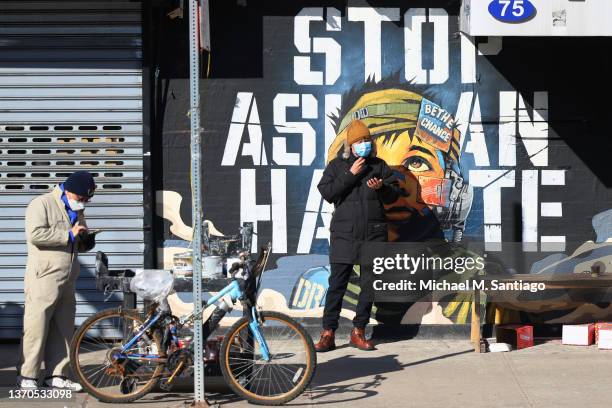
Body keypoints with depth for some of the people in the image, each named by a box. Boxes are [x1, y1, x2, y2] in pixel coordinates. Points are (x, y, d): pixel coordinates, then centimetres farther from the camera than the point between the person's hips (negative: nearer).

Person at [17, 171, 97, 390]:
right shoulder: (42, 204, -5)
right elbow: (35, 234, -21)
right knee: (36, 327, -6)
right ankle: (27, 376, 1)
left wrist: (87, 240, 7)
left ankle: (57, 374, 15)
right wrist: (68, 235, -16)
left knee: (63, 329, 9)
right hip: (43, 278, -8)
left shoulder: (76, 212, 21)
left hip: (67, 281, 8)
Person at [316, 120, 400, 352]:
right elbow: (327, 193, -7)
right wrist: (351, 174, -12)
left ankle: (358, 332, 16)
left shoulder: (379, 165, 10)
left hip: (373, 234, 2)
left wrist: (381, 187, -12)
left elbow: (394, 195, 10)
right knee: (337, 283, -5)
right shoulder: (337, 165, 5)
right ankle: (328, 334, -2)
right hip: (344, 234, -2)